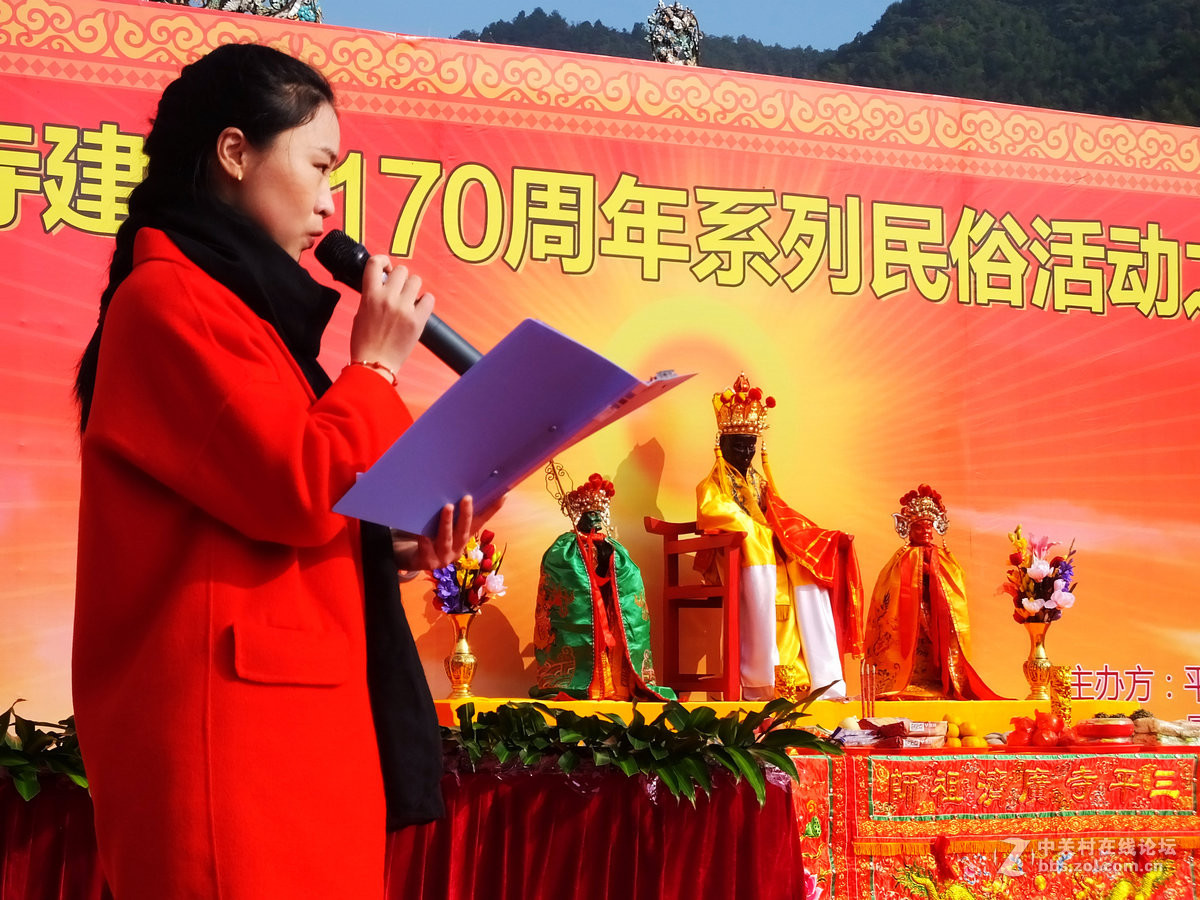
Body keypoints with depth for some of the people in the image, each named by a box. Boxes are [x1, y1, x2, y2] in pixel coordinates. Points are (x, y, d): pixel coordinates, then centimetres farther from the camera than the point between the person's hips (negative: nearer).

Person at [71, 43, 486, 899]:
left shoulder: (230, 305, 22)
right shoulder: (168, 299, -9)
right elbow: (296, 491, -19)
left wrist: (389, 543, 8)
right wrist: (376, 364, -4)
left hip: (282, 719, 10)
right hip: (232, 725, -10)